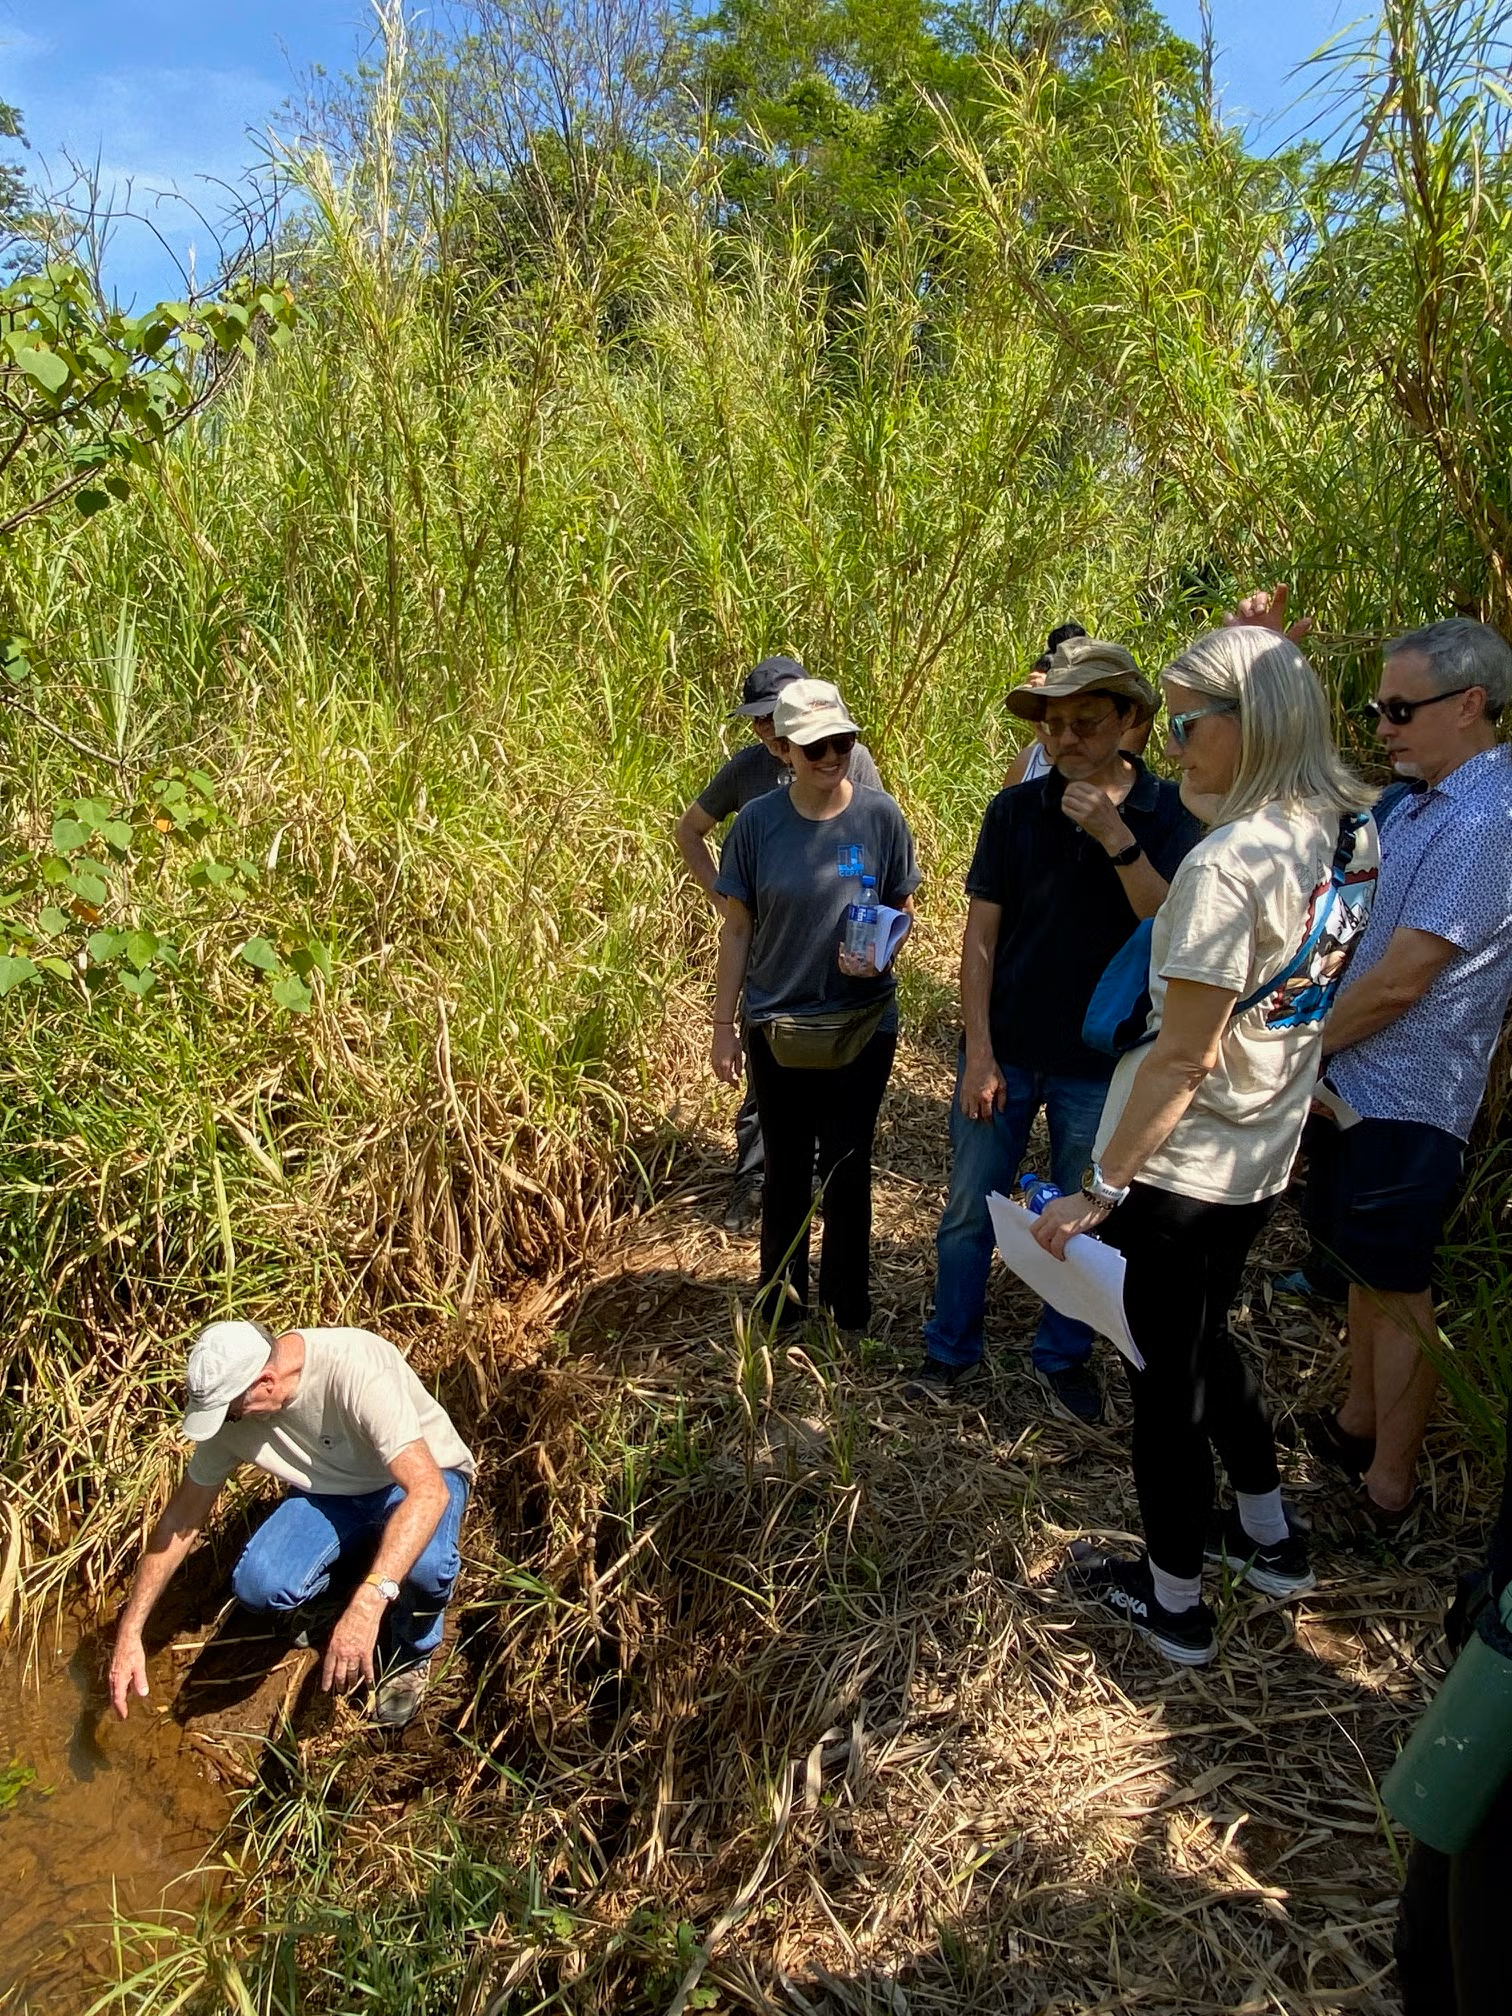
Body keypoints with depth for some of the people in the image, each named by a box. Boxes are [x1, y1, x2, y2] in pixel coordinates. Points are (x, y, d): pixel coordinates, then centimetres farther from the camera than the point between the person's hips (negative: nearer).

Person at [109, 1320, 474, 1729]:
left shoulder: (356, 1371, -36)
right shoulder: (230, 1406, -17)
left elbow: (429, 1490, -44)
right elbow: (183, 1519, -4)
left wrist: (368, 1604, -54)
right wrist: (129, 1632, -7)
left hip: (422, 1477, -4)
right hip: (330, 1492, 5)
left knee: (424, 1564, -38)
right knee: (257, 1584, -25)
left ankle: (411, 1654, -1)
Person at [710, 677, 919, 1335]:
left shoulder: (880, 816, -9)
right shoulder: (757, 823, -9)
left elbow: (904, 907, 2)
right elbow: (738, 929, -2)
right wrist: (723, 1025, -2)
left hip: (863, 1023, 0)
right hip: (778, 1027, 0)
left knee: (847, 1166, 14)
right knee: (786, 1170, 15)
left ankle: (847, 1307, 32)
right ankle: (782, 1300, 34)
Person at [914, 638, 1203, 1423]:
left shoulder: (1170, 815, -7)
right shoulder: (1015, 811, -5)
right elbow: (980, 937, -4)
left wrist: (1116, 839, -27)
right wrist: (979, 1054, -7)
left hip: (1100, 1064, 0)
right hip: (1003, 1053, 1)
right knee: (970, 1212, 10)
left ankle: (1064, 1355, 35)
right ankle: (951, 1350, 29)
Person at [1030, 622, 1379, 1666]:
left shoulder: (1230, 861, -25)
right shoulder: (1353, 836, 1)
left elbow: (1183, 1055, -24)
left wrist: (1101, 1187, -18)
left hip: (1176, 1168, -8)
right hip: (1265, 1156, 9)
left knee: (1167, 1371, 10)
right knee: (1205, 1336, 28)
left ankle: (1175, 1600, 30)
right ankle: (1269, 1536, 45)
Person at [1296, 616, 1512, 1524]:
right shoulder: (1425, 802, 9)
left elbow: (1400, 981, -24)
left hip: (1406, 1100, -9)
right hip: (1362, 1083, 9)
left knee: (1399, 1287, 4)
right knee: (1368, 1267, 21)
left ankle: (1388, 1484, 20)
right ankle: (1358, 1425, 38)